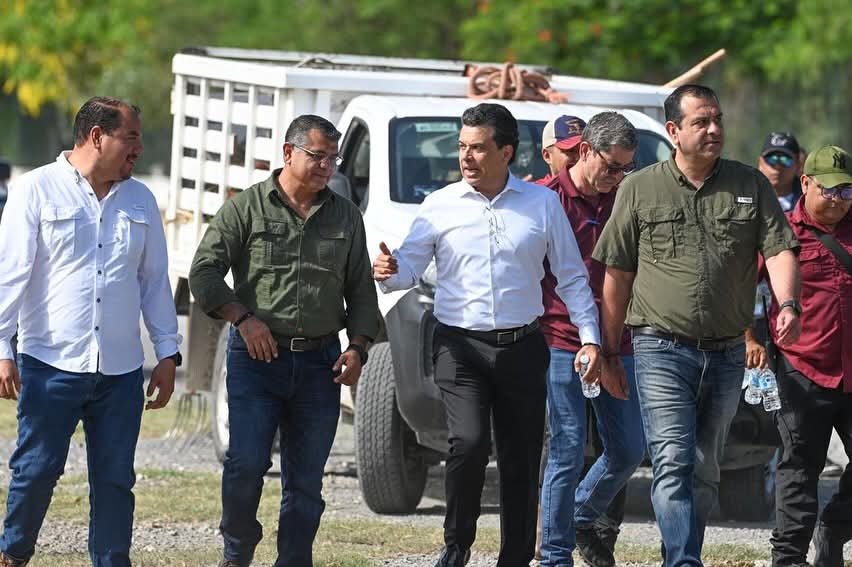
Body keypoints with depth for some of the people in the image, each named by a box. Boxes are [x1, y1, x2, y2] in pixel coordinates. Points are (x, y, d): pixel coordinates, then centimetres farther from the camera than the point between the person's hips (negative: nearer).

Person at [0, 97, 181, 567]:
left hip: (120, 370, 4)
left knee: (115, 479, 3)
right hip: (51, 364, -4)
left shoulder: (140, 201, 13)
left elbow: (155, 281, 18)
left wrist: (167, 353, 13)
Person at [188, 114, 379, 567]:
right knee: (246, 464, -11)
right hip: (256, 359, -3)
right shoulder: (247, 207, 2)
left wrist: (357, 347, 4)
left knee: (306, 481, 3)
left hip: (319, 363, 3)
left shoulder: (345, 216, 13)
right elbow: (204, 271, -1)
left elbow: (361, 291, 18)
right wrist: (243, 318, -12)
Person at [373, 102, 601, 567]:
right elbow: (410, 266, 3)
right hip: (460, 345, -1)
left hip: (522, 348, 1)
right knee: (468, 443, -20)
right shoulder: (440, 206, 4)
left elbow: (571, 277, 9)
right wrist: (389, 273, -20)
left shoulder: (543, 204, 5)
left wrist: (590, 338, 1)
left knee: (520, 460, 4)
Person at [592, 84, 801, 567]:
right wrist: (610, 354, 6)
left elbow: (780, 249, -1)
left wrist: (788, 304, -22)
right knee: (674, 464, -15)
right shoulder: (640, 191, 3)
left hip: (727, 354, 3)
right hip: (662, 350, -3)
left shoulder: (751, 186, 7)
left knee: (706, 471, 10)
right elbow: (617, 276, 6)